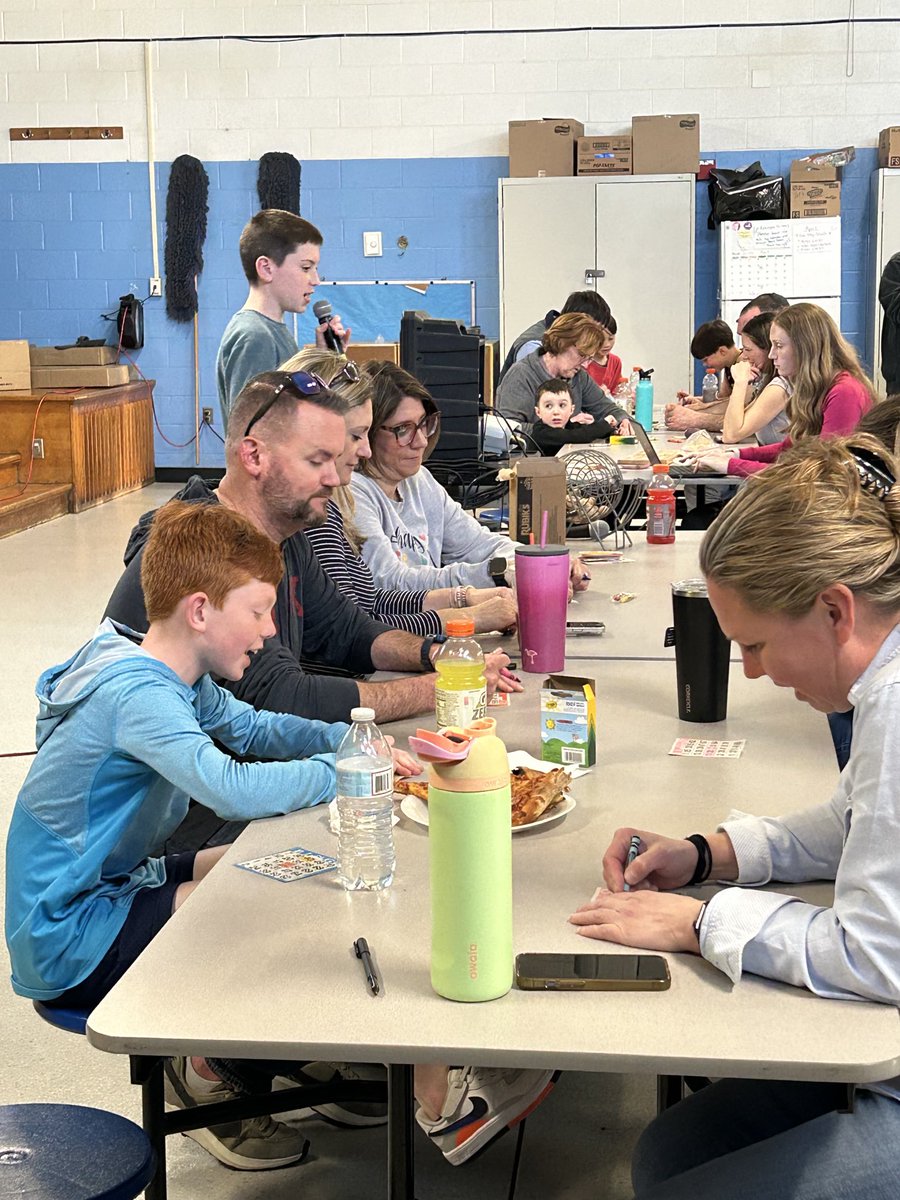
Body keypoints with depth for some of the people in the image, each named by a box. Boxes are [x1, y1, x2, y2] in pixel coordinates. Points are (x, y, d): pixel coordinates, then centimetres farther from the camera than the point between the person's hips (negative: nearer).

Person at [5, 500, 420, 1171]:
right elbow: (235, 789, -41)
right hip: (68, 945, -10)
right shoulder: (136, 693, -28)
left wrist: (354, 740, -1)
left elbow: (249, 726, 17)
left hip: (107, 885, 10)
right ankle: (206, 1071, 9)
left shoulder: (176, 676, 2)